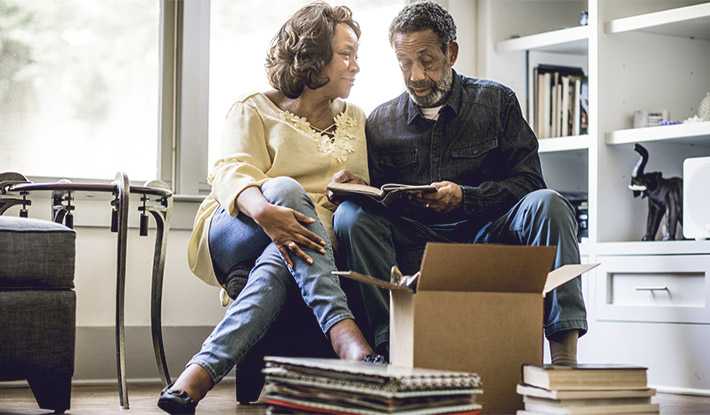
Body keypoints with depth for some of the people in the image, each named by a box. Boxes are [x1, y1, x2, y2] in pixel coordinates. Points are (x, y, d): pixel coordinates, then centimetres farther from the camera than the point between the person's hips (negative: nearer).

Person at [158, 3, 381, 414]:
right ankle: (342, 330, -46)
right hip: (236, 233, -2)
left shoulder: (355, 119, 23)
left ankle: (202, 371, -46)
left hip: (323, 234, 3)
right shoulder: (256, 110, 7)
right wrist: (264, 212, -34)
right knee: (285, 188, -35)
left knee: (279, 264, -35)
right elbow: (232, 173, -11)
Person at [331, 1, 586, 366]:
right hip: (413, 243, 1)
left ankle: (564, 356, -37)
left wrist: (464, 198, -16)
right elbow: (382, 201, 11)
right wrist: (359, 187, -14)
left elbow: (527, 181, 0)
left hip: (488, 234, -1)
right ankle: (392, 344, -38)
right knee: (351, 214, -26)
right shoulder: (381, 122, 12)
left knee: (546, 204, -29)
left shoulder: (495, 101, 8)